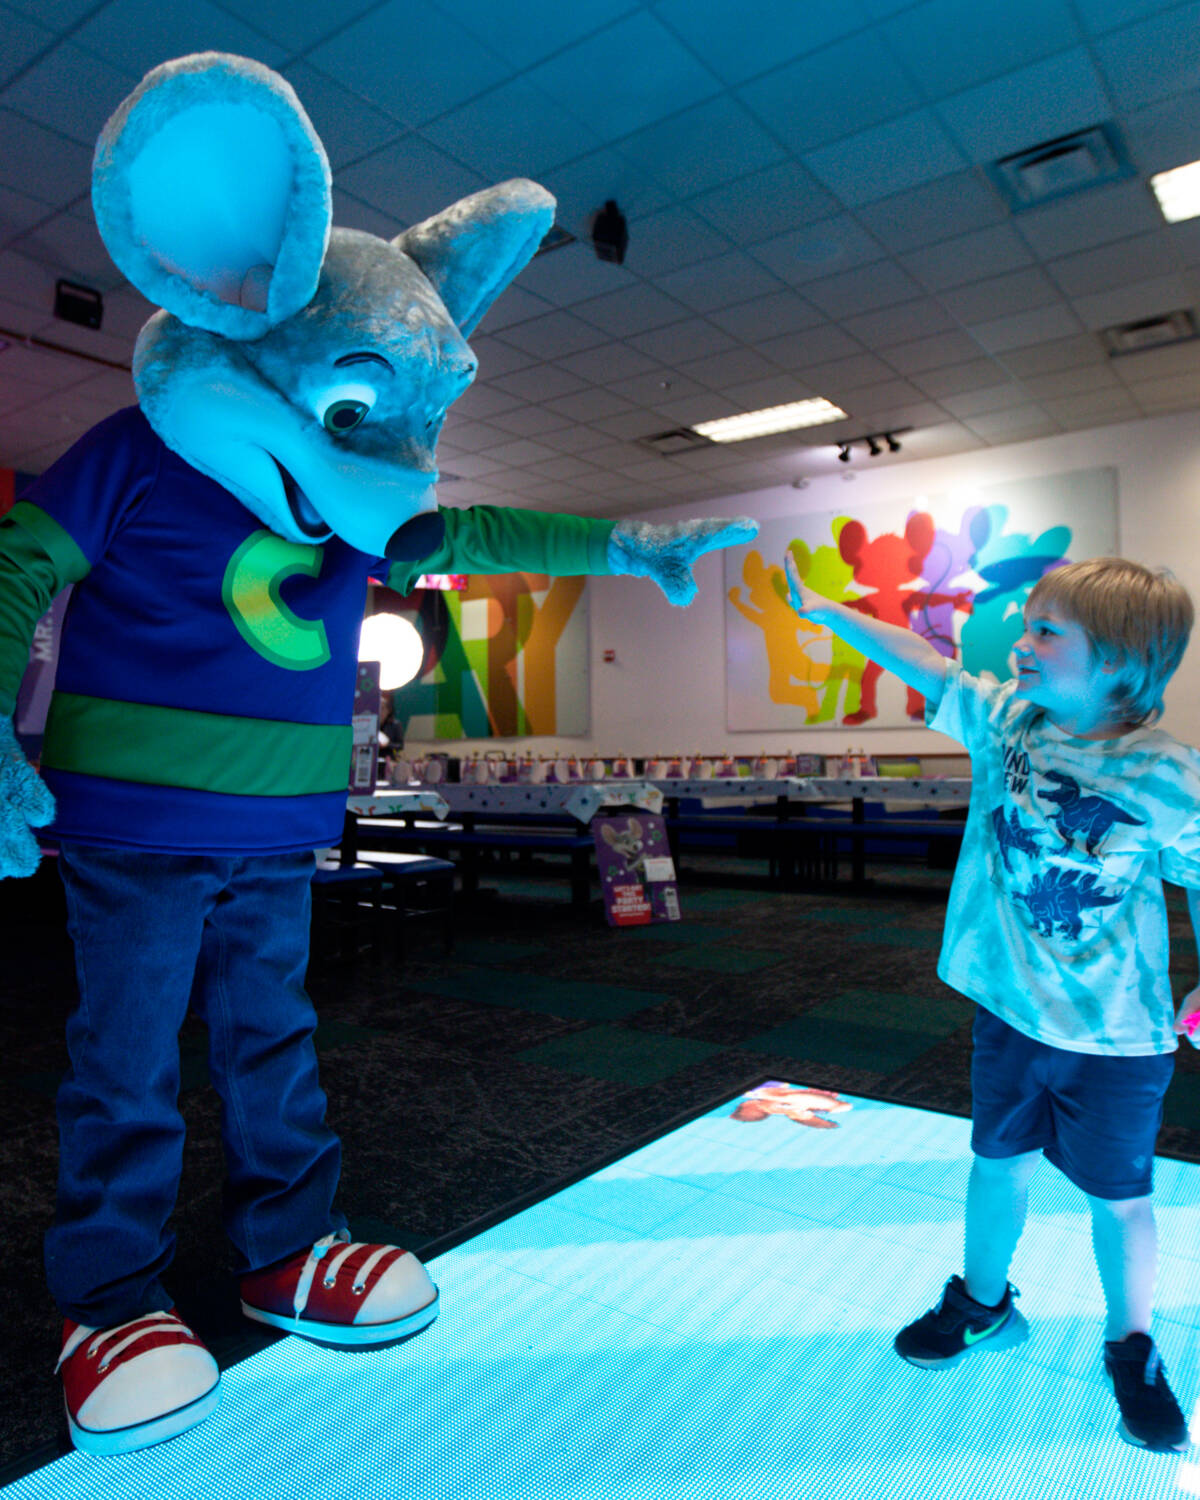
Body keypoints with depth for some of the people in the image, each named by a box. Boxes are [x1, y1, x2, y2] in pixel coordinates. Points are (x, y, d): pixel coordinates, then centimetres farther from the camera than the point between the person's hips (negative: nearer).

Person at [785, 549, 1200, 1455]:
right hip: (1012, 1008, 3)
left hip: (1117, 1035, -3)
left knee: (1119, 1197, 15)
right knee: (1000, 1163, 21)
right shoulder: (1005, 719, -7)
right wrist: (821, 607, 3)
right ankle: (984, 1305, 45)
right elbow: (924, 666, -1)